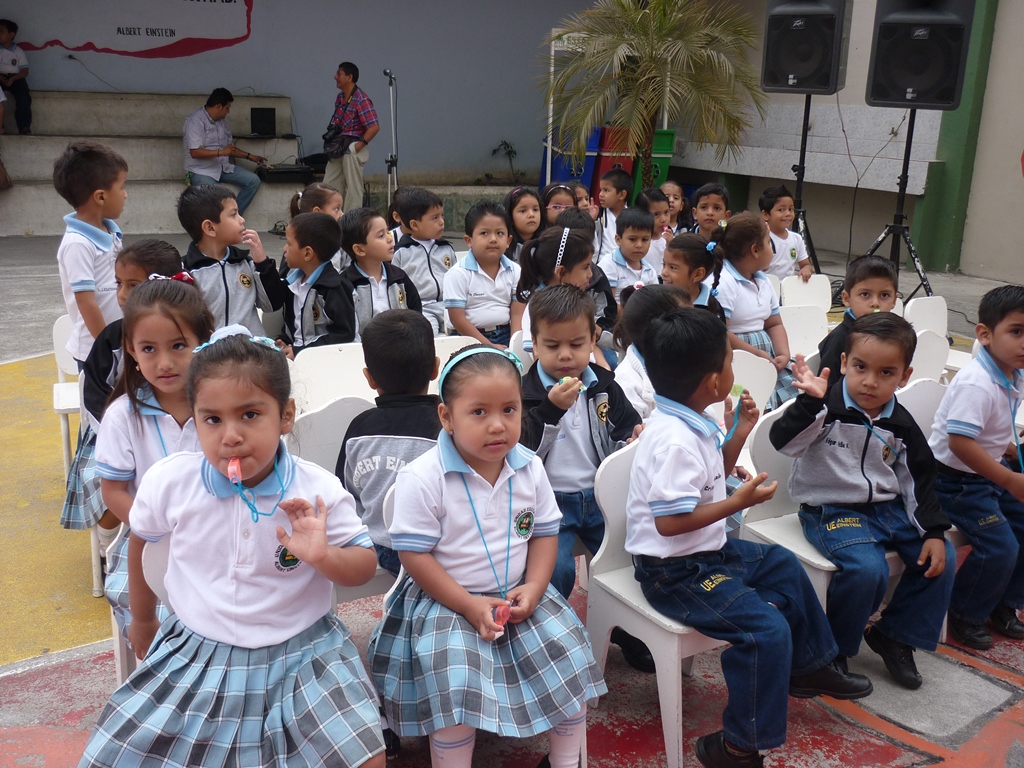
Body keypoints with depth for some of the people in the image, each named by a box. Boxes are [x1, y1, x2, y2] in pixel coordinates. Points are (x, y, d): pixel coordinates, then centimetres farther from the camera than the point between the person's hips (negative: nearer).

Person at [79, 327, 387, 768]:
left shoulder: (317, 493, -16)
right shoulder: (168, 483, -11)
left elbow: (366, 566, -5)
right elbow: (142, 541, 11)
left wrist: (323, 557, -28)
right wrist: (142, 621, 24)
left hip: (301, 655, -1)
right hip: (195, 655, 2)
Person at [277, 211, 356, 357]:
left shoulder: (334, 287, -12)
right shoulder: (294, 280, 14)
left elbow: (344, 334, -17)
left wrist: (299, 351, -18)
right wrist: (283, 342, 5)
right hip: (293, 353, 7)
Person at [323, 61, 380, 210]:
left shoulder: (361, 100, -14)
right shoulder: (340, 98, 12)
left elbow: (374, 127, -20)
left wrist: (357, 147, -20)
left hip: (353, 149, -9)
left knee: (353, 189, -2)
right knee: (329, 188, 10)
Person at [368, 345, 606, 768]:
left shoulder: (530, 469, -3)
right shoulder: (421, 479, -17)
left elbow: (545, 532, 6)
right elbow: (415, 555, -15)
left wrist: (534, 587, -11)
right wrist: (469, 605, -20)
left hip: (521, 595, 5)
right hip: (448, 601, -4)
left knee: (570, 654, -4)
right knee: (456, 687, -22)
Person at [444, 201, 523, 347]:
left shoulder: (514, 271, 6)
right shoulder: (458, 274, -6)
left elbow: (518, 314, 4)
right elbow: (457, 319, -10)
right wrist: (490, 346, -14)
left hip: (505, 335, 4)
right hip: (469, 337, -4)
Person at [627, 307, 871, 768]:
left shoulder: (691, 424, 4)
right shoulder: (675, 441, -29)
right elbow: (670, 521, -31)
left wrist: (739, 433, 11)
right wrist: (739, 502, -25)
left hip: (708, 551, 11)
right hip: (676, 572, -11)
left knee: (783, 566, 24)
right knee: (767, 630, -21)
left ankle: (809, 666, 43)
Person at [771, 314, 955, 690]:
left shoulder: (901, 425, 4)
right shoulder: (827, 407, -13)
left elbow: (920, 480, 10)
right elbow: (784, 441, -26)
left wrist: (934, 531, 1)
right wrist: (810, 401, -39)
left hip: (889, 507, 7)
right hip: (832, 510, -6)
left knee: (941, 559, -5)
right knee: (867, 569, -29)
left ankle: (895, 635, 14)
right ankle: (833, 650, -2)